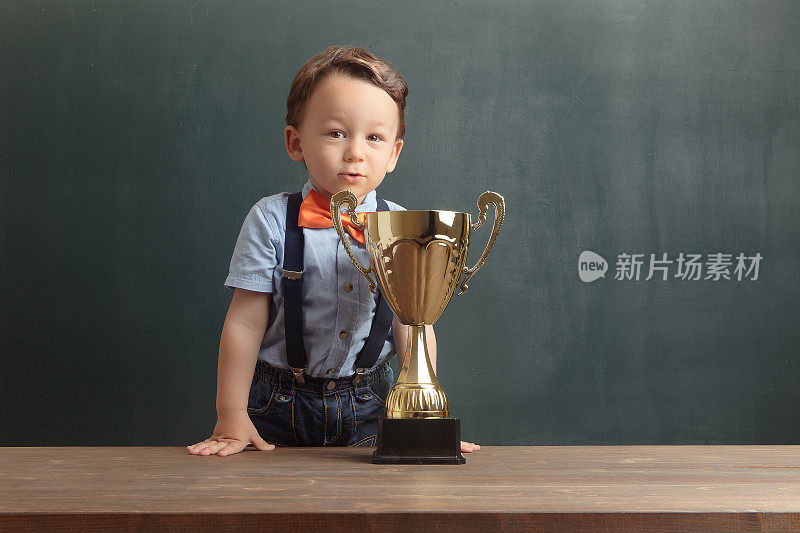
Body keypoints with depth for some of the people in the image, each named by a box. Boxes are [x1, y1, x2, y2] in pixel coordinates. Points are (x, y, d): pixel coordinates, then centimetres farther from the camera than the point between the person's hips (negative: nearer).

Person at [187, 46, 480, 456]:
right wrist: (231, 420, -11)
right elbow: (245, 322, -10)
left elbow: (413, 326, -3)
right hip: (279, 408, -2)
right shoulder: (271, 221, -10)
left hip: (370, 407, 2)